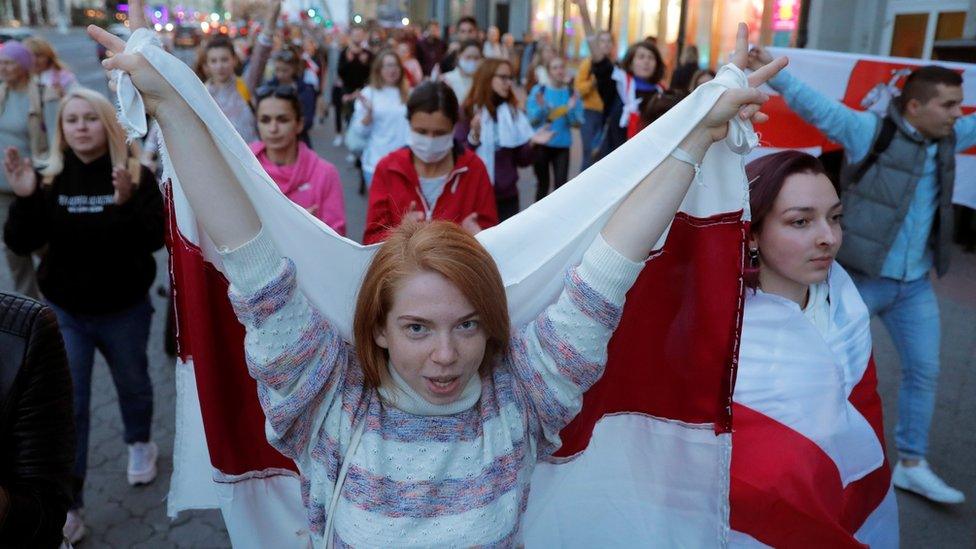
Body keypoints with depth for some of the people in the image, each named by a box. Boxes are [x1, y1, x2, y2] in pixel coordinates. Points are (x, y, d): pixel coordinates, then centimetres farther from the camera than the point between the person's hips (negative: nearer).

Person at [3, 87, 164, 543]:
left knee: (132, 384, 22)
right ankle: (67, 507, 13)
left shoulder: (137, 176, -13)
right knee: (66, 407, 2)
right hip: (64, 311, 1)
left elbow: (154, 239, -22)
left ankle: (140, 444, 51)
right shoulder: (49, 178, -9)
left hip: (125, 309, -1)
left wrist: (127, 203, -39)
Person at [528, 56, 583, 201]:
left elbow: (578, 123, -1)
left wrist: (572, 109, -19)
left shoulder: (572, 93, -2)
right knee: (542, 184, 12)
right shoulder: (538, 90, -5)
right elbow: (531, 120, -5)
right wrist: (541, 108, -23)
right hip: (541, 144, 0)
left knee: (561, 184, -5)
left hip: (562, 145, 1)